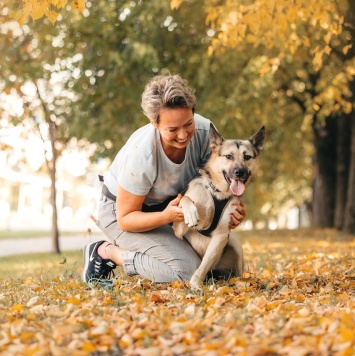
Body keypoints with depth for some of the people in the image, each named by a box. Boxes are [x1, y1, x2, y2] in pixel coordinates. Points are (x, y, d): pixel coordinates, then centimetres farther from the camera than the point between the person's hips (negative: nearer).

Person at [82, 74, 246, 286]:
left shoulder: (204, 131, -24)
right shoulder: (141, 156, -36)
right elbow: (125, 219, -25)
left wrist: (232, 206, -30)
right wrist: (166, 216, -42)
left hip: (170, 205, 7)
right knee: (188, 270, -24)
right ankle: (107, 251, -4)